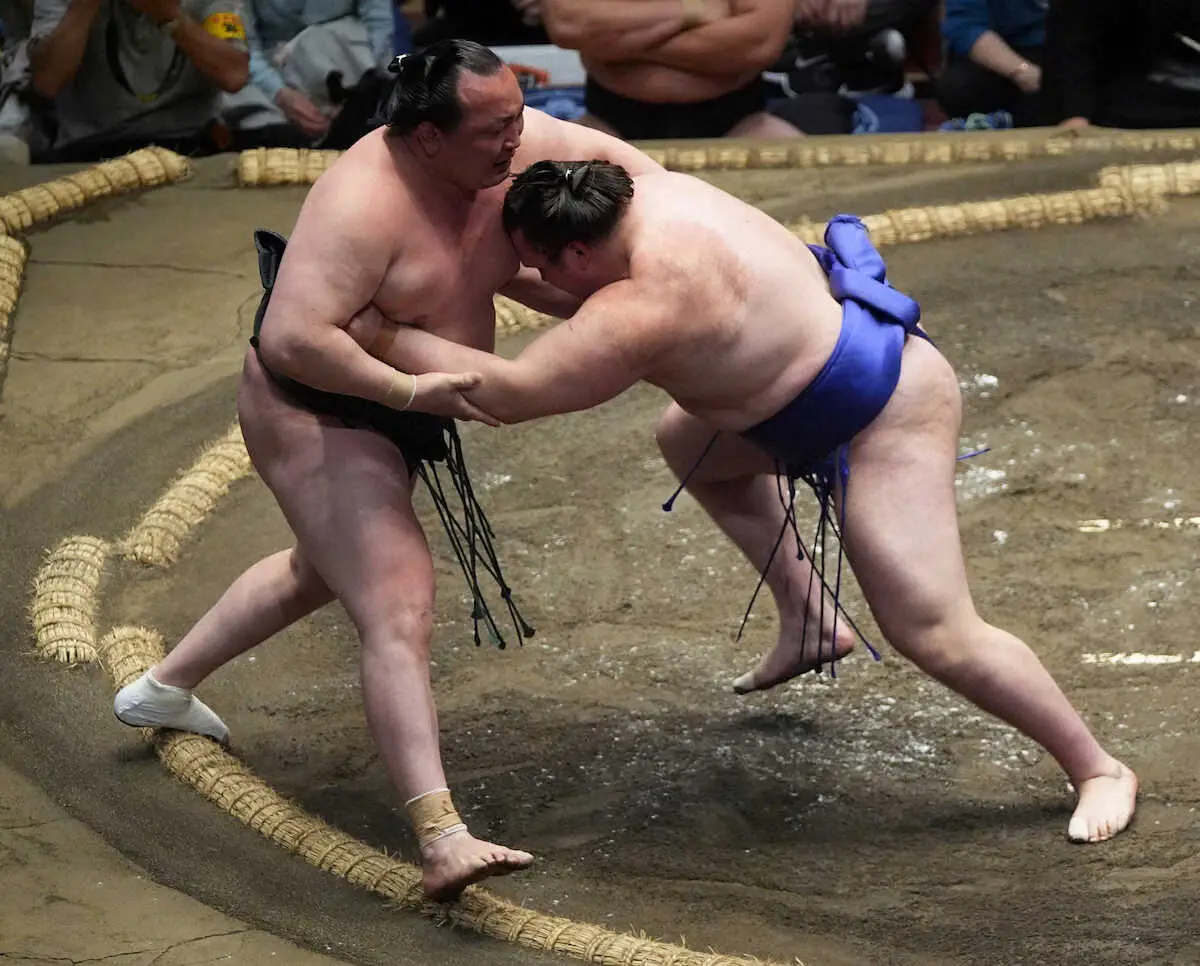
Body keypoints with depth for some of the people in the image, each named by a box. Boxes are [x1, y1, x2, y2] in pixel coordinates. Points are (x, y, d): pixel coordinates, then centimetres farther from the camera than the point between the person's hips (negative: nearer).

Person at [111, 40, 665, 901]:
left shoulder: (513, 144, -12)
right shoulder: (367, 205, -34)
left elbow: (612, 159, 6)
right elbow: (290, 338, -39)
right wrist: (410, 390, -40)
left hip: (396, 411, 10)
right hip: (317, 414, -10)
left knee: (323, 569, 32)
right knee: (399, 612, -22)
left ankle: (164, 690, 52)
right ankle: (443, 841, -32)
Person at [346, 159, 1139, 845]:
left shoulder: (644, 308, -31)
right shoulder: (648, 195, -5)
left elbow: (507, 393, -30)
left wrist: (382, 336, -24)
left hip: (887, 418, -10)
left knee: (937, 633, -9)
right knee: (688, 441, 26)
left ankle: (1099, 768, 4)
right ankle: (810, 622, 27)